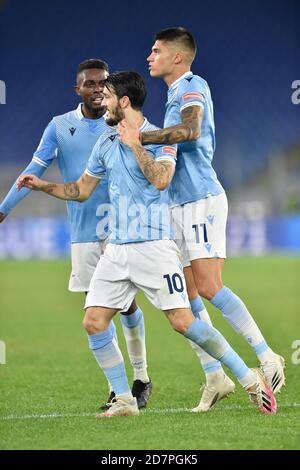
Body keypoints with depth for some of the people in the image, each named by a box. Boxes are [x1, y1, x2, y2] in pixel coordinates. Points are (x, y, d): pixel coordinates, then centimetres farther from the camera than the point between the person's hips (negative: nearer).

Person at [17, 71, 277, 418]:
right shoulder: (105, 144, 13)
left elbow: (161, 179, -24)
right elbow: (81, 190, 24)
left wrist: (134, 143, -17)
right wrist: (42, 186, 13)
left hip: (153, 245, -7)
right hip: (116, 249, 7)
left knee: (183, 322, -13)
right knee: (93, 322, -5)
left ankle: (249, 380, -2)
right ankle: (124, 400, 5)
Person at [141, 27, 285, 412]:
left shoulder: (193, 87, -10)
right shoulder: (176, 95, 20)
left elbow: (190, 130, -30)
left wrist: (139, 137, -31)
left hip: (201, 200, -9)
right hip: (180, 205, 10)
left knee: (208, 287, -16)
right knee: (186, 296, 4)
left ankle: (268, 359, -10)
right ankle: (215, 377, 6)